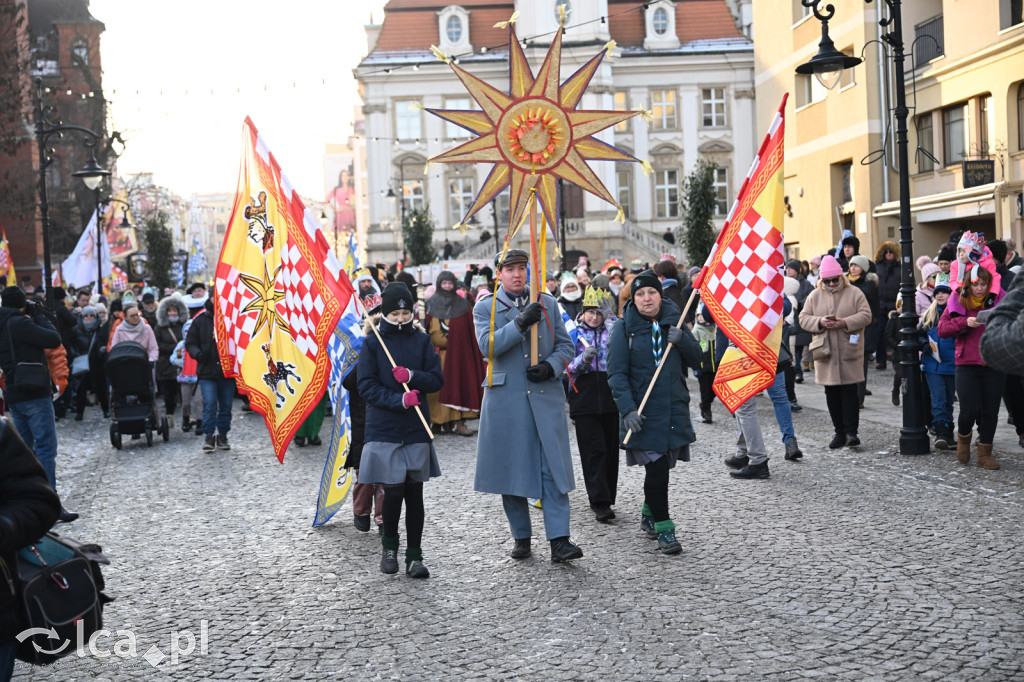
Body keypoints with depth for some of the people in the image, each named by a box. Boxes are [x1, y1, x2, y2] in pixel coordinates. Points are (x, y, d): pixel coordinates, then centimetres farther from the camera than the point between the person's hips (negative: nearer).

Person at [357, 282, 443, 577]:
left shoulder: (421, 340, 7)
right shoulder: (373, 342, 0)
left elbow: (437, 379, 5)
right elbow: (367, 386, -5)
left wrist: (412, 376, -14)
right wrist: (399, 400, -18)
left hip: (416, 430, 2)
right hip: (383, 429, -2)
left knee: (415, 494, 4)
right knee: (394, 491, -5)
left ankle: (414, 556, 14)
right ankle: (389, 546, 21)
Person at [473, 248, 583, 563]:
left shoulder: (547, 303, 11)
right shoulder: (485, 308, 4)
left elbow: (566, 345, 12)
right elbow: (488, 346, -12)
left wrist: (550, 366, -8)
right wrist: (520, 323, -22)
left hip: (546, 396, 1)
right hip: (505, 398, -1)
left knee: (553, 467, -5)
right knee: (511, 467, 6)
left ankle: (559, 540, -5)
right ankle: (521, 537, 19)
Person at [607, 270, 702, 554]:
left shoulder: (673, 320, 10)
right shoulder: (624, 328, -3)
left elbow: (696, 360, 10)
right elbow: (617, 374, -8)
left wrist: (682, 340, -10)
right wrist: (627, 410, -18)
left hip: (674, 407, 4)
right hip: (643, 411, -4)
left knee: (662, 466, 11)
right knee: (656, 468, -8)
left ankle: (649, 514, 34)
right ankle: (663, 528, 4)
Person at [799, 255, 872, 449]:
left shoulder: (854, 293, 2)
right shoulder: (815, 296, 8)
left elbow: (865, 315, -4)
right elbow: (804, 318, 6)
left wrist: (845, 323, -18)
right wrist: (820, 322, -14)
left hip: (849, 352, -3)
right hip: (825, 352, 3)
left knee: (849, 391, -5)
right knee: (831, 393, 6)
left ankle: (851, 431, -2)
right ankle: (839, 431, 14)